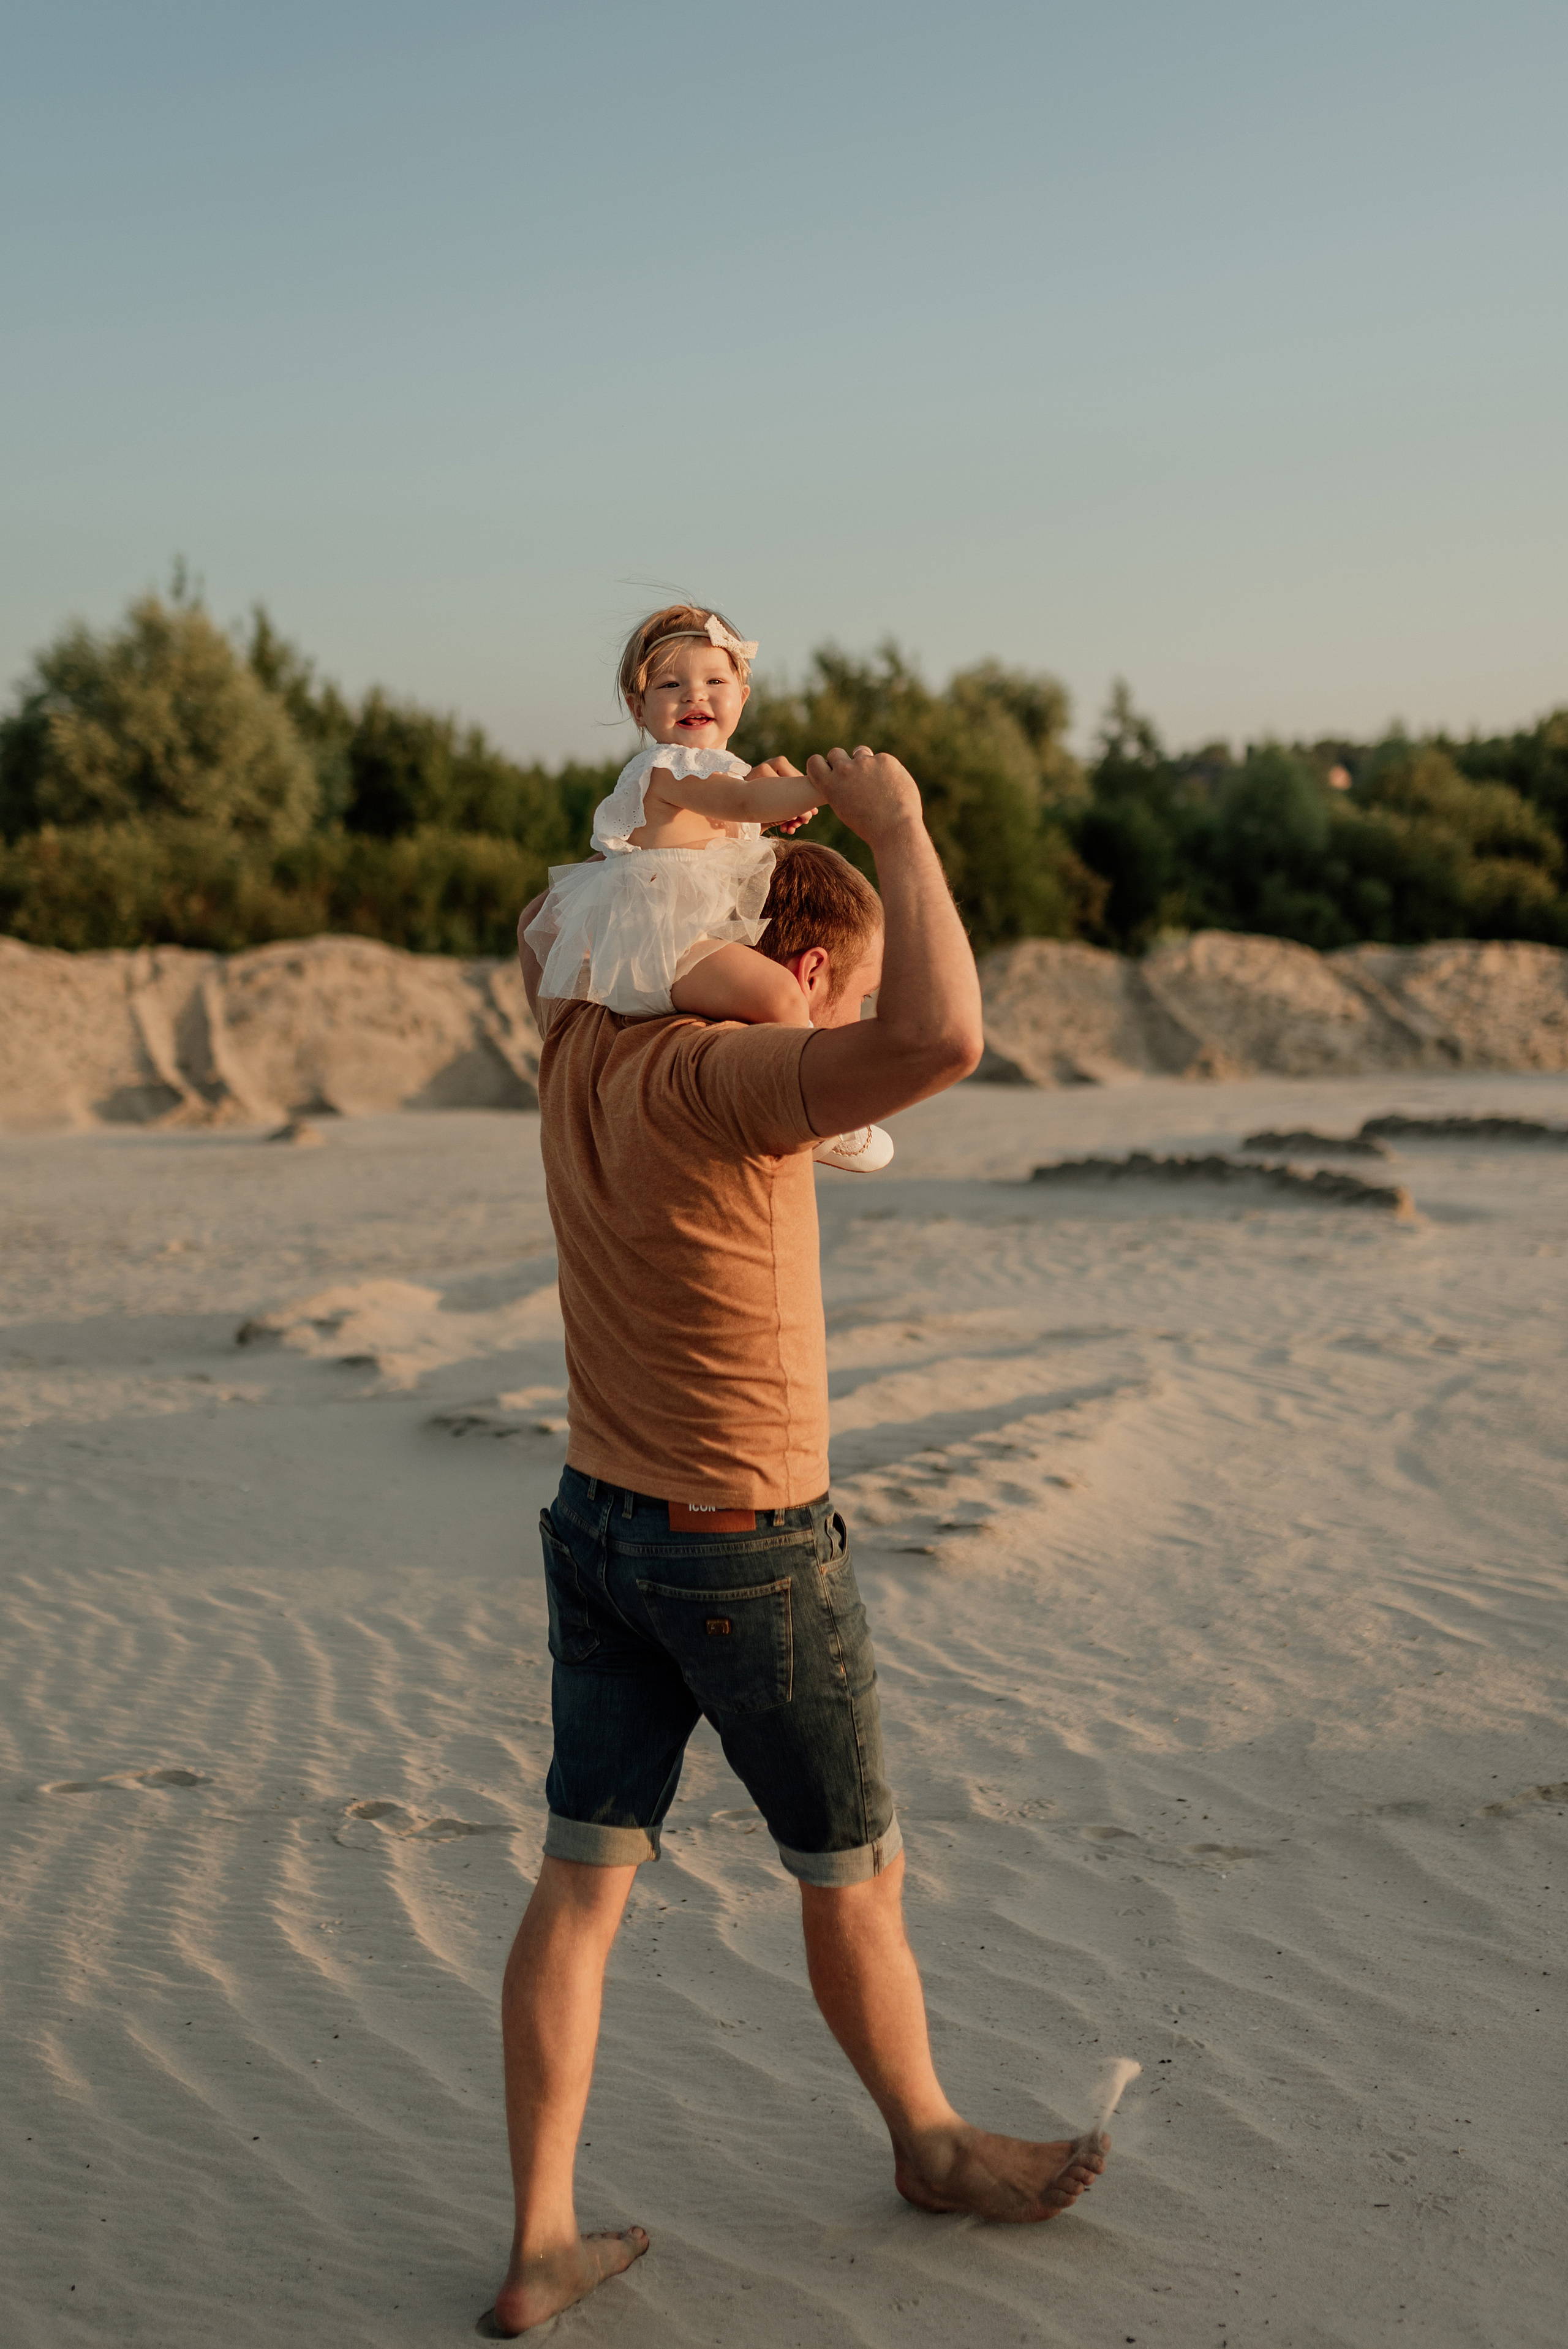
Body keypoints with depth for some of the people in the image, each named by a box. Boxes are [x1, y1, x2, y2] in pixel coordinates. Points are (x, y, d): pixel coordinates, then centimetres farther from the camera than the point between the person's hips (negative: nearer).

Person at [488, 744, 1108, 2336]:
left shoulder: (584, 1043, -2)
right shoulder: (708, 1084, -27)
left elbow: (548, 924, 24)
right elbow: (943, 1042, -43)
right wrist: (896, 828, -27)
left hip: (598, 1528, 7)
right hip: (750, 1563, -7)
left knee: (581, 1887, 10)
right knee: (857, 1874, 15)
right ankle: (930, 2142, 38)